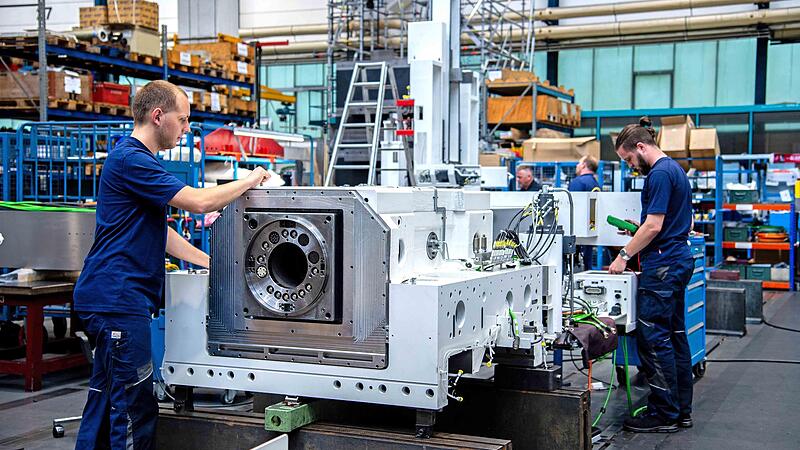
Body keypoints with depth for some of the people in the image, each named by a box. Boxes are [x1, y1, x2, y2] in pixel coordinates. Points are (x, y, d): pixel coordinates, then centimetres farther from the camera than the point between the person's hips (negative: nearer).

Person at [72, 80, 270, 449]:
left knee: (105, 398, 15)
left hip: (111, 298, 11)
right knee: (135, 407, -7)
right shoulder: (130, 159, -14)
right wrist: (249, 181, -6)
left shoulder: (138, 159, 20)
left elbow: (159, 233, 22)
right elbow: (199, 201, -21)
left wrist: (211, 262, 17)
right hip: (117, 298, -11)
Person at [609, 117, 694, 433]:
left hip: (662, 265, -11)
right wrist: (641, 233, 18)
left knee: (653, 339, -6)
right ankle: (681, 410, 18)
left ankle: (663, 415, -2)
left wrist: (624, 255, -12)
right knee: (674, 335, 12)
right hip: (679, 260, 11)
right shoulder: (674, 169, 17)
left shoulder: (659, 174, -15)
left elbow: (654, 226, -19)